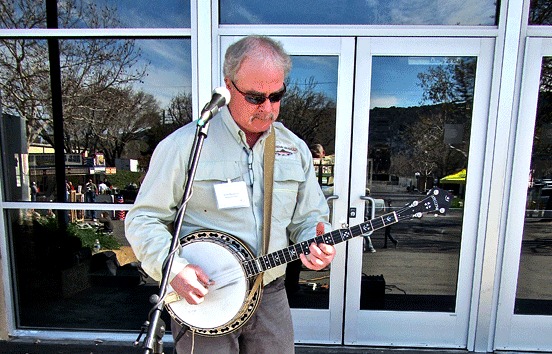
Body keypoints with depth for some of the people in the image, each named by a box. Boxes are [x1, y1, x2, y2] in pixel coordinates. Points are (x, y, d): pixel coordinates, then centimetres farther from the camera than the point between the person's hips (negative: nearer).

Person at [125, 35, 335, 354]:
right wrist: (173, 267, -21)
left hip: (271, 296, 4)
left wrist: (317, 243, -12)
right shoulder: (184, 145, -11)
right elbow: (143, 219, -7)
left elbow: (310, 218, 9)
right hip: (200, 297, -3)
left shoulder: (295, 149, 2)